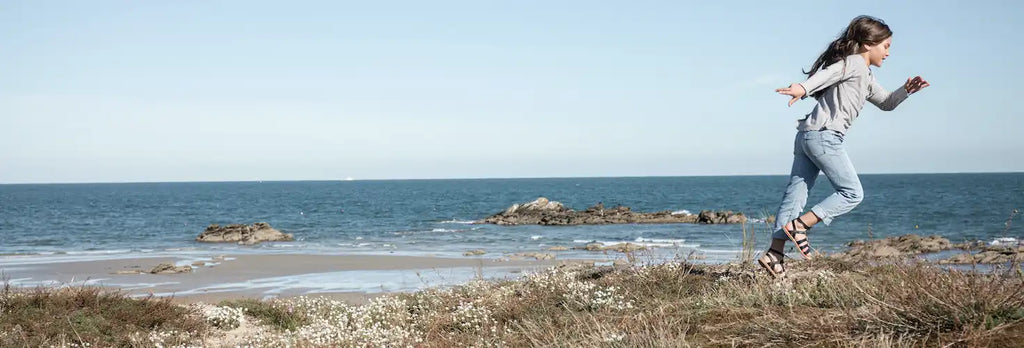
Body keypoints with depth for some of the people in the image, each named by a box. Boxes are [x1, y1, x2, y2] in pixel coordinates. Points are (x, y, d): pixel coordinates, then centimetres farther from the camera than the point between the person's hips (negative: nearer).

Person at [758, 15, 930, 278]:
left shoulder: (866, 78, 28)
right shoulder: (855, 62, -3)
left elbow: (886, 103, 38)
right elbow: (827, 73, -21)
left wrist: (906, 90, 18)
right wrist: (804, 88, -40)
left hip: (806, 136, 10)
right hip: (824, 135, -10)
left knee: (796, 194, 2)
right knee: (852, 193, -4)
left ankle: (774, 253, -3)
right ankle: (799, 225, -12)